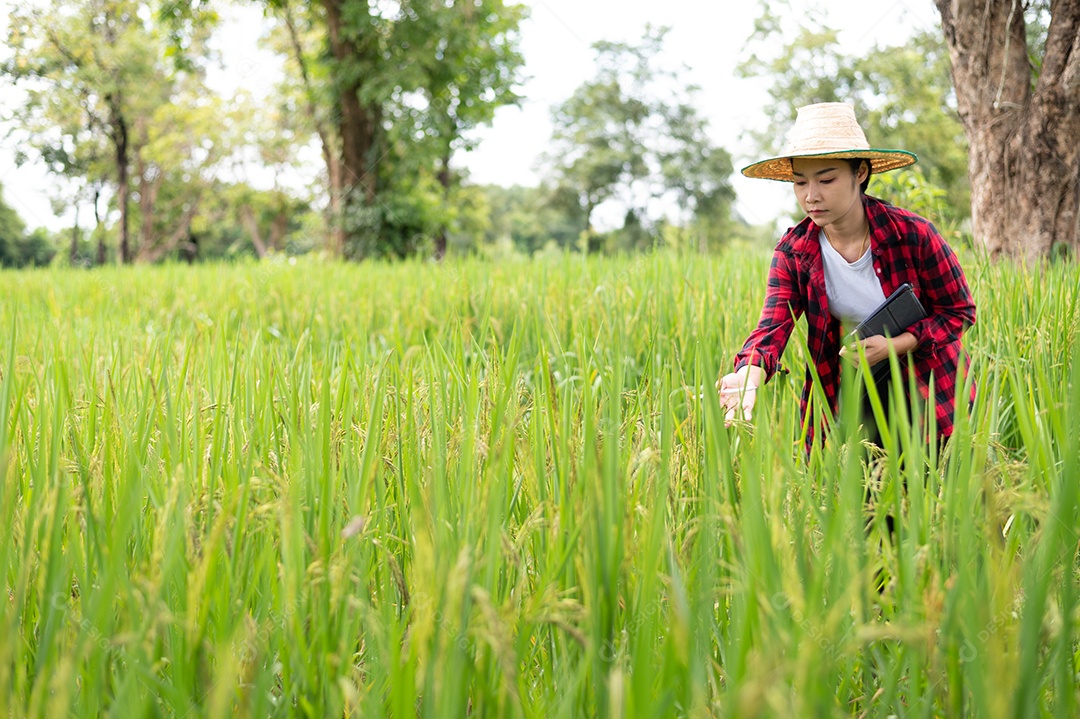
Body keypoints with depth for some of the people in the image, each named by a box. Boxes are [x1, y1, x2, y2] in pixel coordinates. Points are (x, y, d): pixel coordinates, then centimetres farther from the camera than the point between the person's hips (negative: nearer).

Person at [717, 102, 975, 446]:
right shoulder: (792, 253, -11)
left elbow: (959, 311, -9)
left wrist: (892, 346, -23)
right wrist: (749, 375, -46)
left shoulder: (913, 235, -19)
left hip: (927, 388, -2)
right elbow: (772, 327, -24)